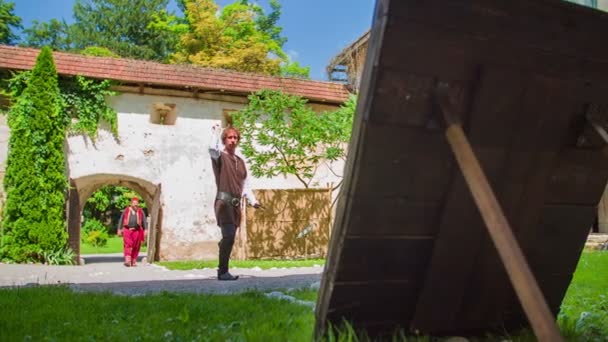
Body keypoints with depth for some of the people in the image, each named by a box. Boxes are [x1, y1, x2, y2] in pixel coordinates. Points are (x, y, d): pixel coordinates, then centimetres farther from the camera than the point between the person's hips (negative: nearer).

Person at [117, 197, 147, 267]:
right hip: (127, 230, -1)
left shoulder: (140, 211, 8)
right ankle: (127, 261, -24)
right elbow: (121, 220, 11)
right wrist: (119, 229, 6)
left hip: (137, 231, 1)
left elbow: (144, 221, 6)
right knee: (127, 245, -14)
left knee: (135, 247, 3)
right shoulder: (126, 211, 8)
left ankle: (133, 261, 12)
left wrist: (145, 230, -2)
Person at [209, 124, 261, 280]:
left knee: (229, 238, 11)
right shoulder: (220, 157, 2)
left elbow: (244, 185, 23)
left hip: (236, 204, 7)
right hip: (224, 202, -6)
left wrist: (253, 200, 12)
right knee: (229, 236, -17)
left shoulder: (240, 161, 21)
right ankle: (223, 272, -11)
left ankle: (222, 269, 27)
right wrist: (216, 131, -9)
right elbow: (212, 148, -23)